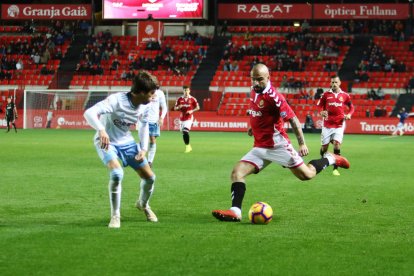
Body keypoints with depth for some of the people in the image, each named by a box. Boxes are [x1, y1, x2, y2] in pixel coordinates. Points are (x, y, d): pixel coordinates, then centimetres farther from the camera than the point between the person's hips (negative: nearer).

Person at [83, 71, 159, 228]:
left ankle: (143, 204, 39)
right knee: (117, 173, -32)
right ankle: (115, 215, -13)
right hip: (107, 142, -6)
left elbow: (144, 125, 11)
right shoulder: (117, 100, -31)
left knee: (150, 177, 5)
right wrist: (101, 130, -58)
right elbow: (89, 113, -41)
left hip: (126, 142, 6)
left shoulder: (145, 107, -9)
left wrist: (144, 149, -1)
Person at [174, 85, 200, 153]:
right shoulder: (180, 99, 5)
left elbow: (197, 107, 4)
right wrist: (179, 107, -13)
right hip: (182, 118, 4)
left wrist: (192, 111, -14)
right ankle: (188, 147, 22)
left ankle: (187, 146, -9)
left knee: (186, 131, -20)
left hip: (189, 118, -4)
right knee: (183, 133, 6)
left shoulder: (193, 99, -2)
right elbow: (175, 108, 10)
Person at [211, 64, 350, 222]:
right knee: (237, 173, -10)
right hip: (260, 148, 7)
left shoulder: (273, 96, -19)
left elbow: (293, 119, -18)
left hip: (277, 146, -7)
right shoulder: (254, 91, 5)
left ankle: (330, 159, 28)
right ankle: (235, 211, -19)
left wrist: (302, 144, -21)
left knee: (307, 175, 1)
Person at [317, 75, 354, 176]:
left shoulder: (345, 95, 2)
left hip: (339, 124, -1)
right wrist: (321, 112, -14)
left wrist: (349, 114, -6)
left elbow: (351, 107, 13)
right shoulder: (326, 94, 1)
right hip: (327, 124, 1)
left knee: (337, 143, -17)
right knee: (324, 146, 4)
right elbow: (319, 105, 7)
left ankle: (335, 168, -9)